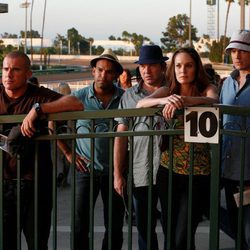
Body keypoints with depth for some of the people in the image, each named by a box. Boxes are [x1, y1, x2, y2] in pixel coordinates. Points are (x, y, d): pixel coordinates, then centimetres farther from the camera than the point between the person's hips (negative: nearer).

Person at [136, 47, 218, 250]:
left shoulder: (206, 89, 0)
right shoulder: (167, 91, 6)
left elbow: (214, 101, -23)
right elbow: (140, 104, -10)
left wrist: (183, 100, -40)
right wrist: (165, 100, -30)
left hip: (197, 174, -3)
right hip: (168, 171, 3)